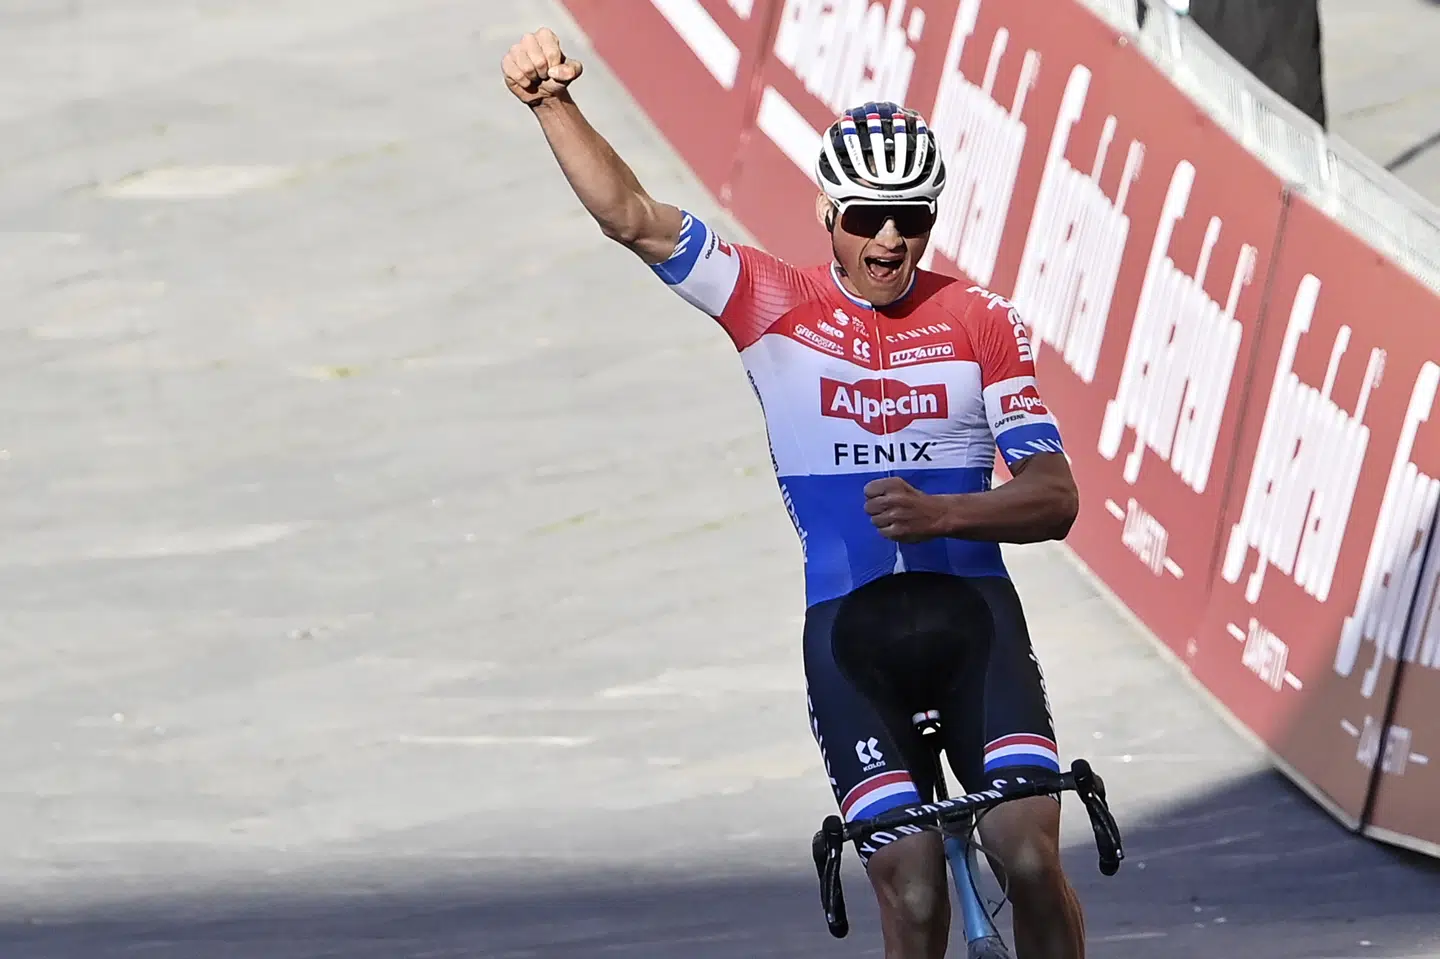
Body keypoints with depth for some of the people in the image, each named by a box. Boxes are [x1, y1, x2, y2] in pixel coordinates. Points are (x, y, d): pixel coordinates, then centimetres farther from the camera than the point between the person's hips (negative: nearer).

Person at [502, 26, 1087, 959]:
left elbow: (1055, 497, -3)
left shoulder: (981, 321, 3)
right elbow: (631, 216, -5)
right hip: (850, 627, 0)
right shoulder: (777, 304, 4)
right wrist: (553, 102, -20)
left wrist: (942, 514, -22)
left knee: (1031, 858, -18)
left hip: (972, 612, 0)